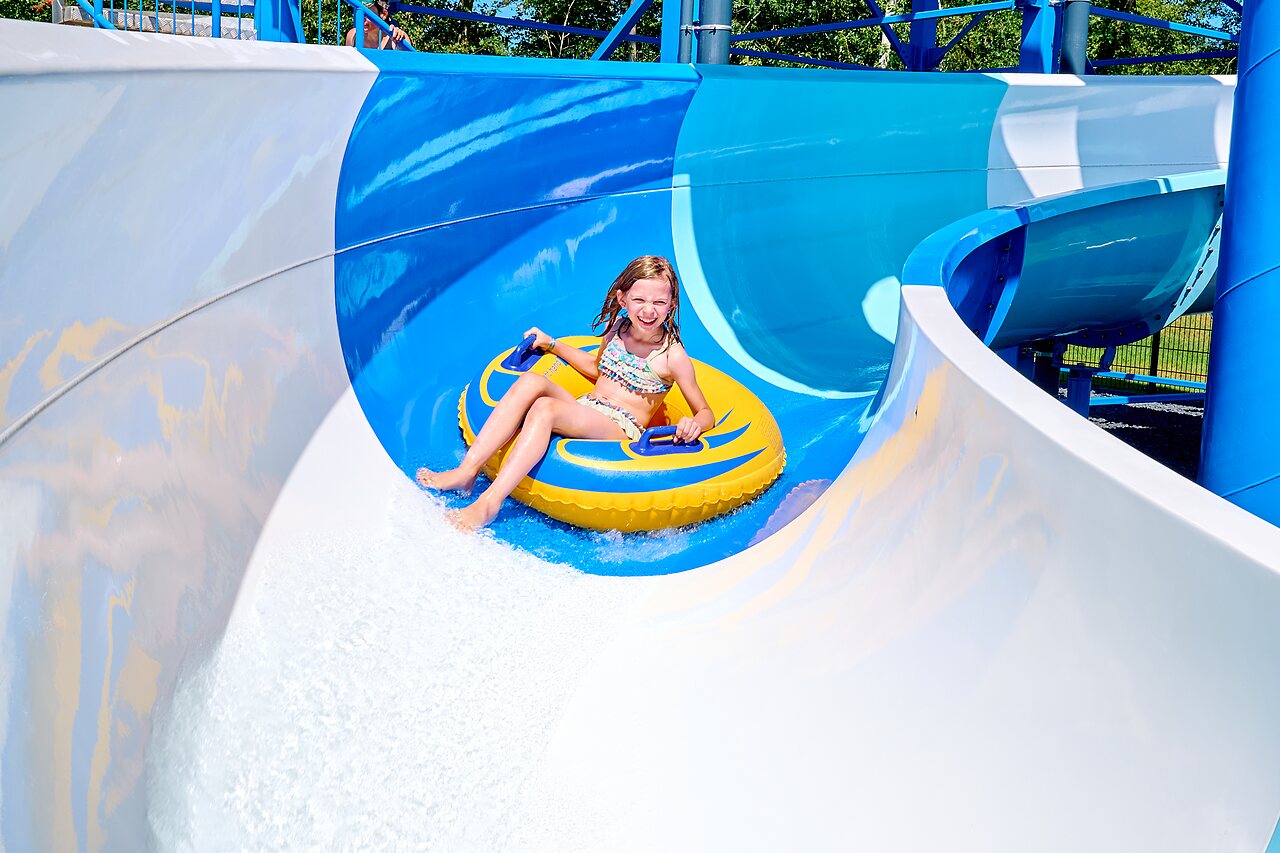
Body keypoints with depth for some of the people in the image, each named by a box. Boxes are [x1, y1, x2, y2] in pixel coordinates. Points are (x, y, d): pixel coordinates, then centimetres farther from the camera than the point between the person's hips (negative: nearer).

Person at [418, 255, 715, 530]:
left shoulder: (673, 356, -8)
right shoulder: (617, 328, 9)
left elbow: (706, 414, -4)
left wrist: (694, 424, -27)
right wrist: (552, 344, 26)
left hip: (620, 431, -6)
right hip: (583, 410, 6)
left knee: (544, 408, -32)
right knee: (531, 381, -23)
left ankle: (488, 503, -41)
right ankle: (467, 471, -30)